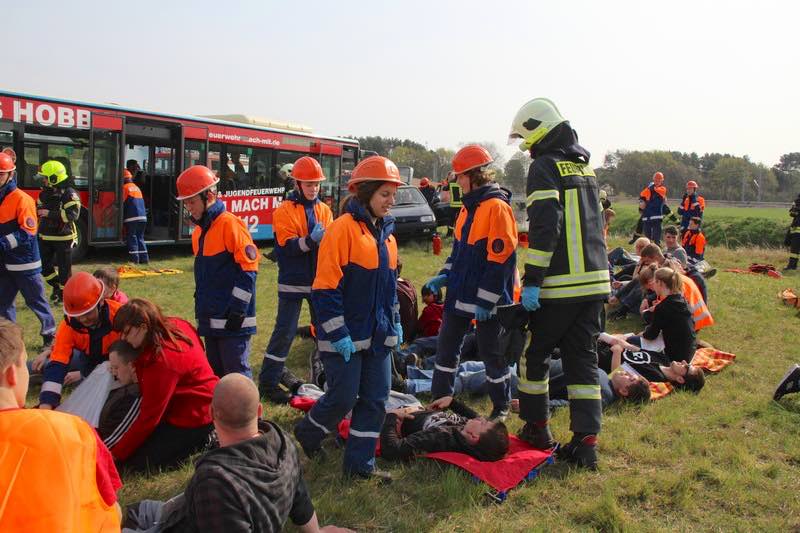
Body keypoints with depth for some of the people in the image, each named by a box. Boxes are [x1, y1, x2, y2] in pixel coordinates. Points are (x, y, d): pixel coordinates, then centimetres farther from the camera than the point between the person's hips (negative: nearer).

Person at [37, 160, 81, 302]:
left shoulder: (69, 194, -14)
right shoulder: (45, 193, 10)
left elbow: (73, 214, -25)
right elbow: (38, 208, 25)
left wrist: (50, 213, -26)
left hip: (63, 238, -7)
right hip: (45, 237, 7)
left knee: (64, 268, 2)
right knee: (43, 265, 11)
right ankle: (56, 286, 31)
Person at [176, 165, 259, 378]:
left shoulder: (230, 224, -13)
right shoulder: (199, 230, 14)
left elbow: (248, 267, -17)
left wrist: (238, 310, -18)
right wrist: (201, 309, 20)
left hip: (232, 320, -9)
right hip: (211, 318, 9)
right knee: (215, 373, 16)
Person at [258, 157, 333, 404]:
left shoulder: (324, 210, 7)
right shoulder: (285, 210, -6)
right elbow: (287, 246, -16)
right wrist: (311, 240, -32)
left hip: (319, 281, 5)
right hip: (293, 283, -5)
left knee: (326, 327, 12)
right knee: (285, 331, -3)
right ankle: (267, 382, 7)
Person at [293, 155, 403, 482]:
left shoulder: (385, 231, 11)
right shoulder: (344, 228, -15)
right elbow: (325, 287, -17)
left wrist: (395, 322, 17)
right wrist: (337, 334, -18)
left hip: (378, 334, 8)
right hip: (345, 336, -7)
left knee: (375, 400, 8)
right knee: (343, 398, -1)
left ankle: (360, 465, 21)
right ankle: (306, 434, 28)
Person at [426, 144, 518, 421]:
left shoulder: (497, 207, -16)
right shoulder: (469, 205, 12)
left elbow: (500, 258, -20)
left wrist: (486, 300, -21)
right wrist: (446, 274, 10)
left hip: (487, 299, -8)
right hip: (460, 292, 9)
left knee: (491, 352, 5)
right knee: (447, 346, 13)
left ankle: (502, 406, 23)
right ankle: (440, 400, 26)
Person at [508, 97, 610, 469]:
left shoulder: (545, 166, -8)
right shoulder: (585, 167, 19)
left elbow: (545, 227, -19)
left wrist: (532, 281, -18)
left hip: (559, 285, -7)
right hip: (594, 281, 8)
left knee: (534, 354, 11)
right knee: (582, 358, 9)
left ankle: (537, 428, 23)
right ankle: (586, 442, 7)